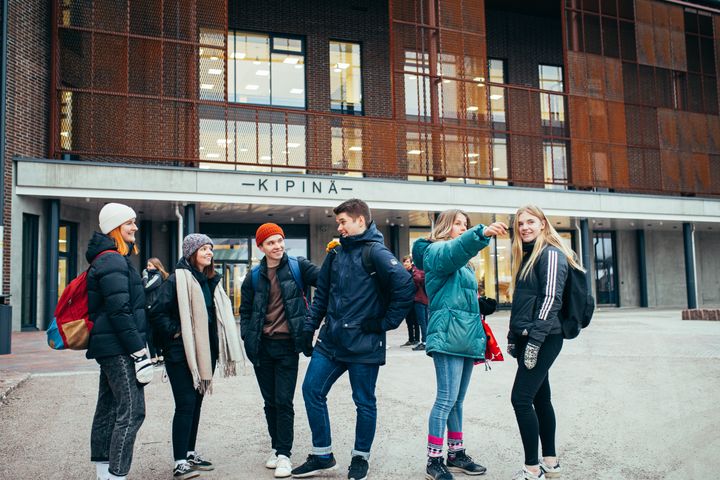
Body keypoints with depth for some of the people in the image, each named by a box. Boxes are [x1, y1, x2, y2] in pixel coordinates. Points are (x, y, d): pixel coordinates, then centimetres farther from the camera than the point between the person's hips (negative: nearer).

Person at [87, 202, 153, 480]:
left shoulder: (110, 259, 19)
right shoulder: (113, 261, -13)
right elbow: (120, 311, -20)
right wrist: (139, 352, -21)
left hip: (109, 347, 11)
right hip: (119, 347, -11)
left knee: (108, 408, 15)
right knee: (132, 411, -11)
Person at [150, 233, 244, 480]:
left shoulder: (211, 280, 13)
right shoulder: (177, 279, -10)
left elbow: (220, 312, 22)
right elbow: (157, 313, -15)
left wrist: (218, 345, 12)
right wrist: (175, 332, -14)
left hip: (205, 351, 8)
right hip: (182, 353, -8)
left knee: (197, 402, 14)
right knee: (186, 404, -9)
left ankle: (190, 453, 25)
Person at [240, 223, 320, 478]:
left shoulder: (297, 266, -2)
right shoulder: (254, 277, 6)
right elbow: (245, 310, 13)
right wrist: (247, 339, 4)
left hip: (287, 345, -3)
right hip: (262, 347, 3)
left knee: (283, 401, -3)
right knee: (270, 401, 13)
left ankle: (284, 454, 6)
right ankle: (276, 447, 26)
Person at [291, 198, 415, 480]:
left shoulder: (375, 252, -12)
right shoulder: (336, 253, 10)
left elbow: (405, 287, -21)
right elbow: (322, 294, 16)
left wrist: (385, 323, -14)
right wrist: (309, 328, 10)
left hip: (363, 344, -7)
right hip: (330, 340, 7)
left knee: (364, 402, 7)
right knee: (311, 390, 7)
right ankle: (322, 456, 21)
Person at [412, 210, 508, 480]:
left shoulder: (462, 263, 25)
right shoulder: (436, 251, -3)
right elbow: (454, 249, -28)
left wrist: (479, 340, 23)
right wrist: (482, 233, -46)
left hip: (466, 338, 9)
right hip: (448, 336, -9)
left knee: (457, 400, 14)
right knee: (447, 399, -10)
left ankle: (456, 455, 23)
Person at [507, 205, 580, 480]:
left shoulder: (551, 254, -9)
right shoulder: (526, 256, 18)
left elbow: (550, 299, -17)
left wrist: (535, 340, -22)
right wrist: (513, 337, 18)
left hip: (543, 339, -9)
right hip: (526, 338, 9)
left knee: (521, 398, -11)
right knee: (540, 398, 12)